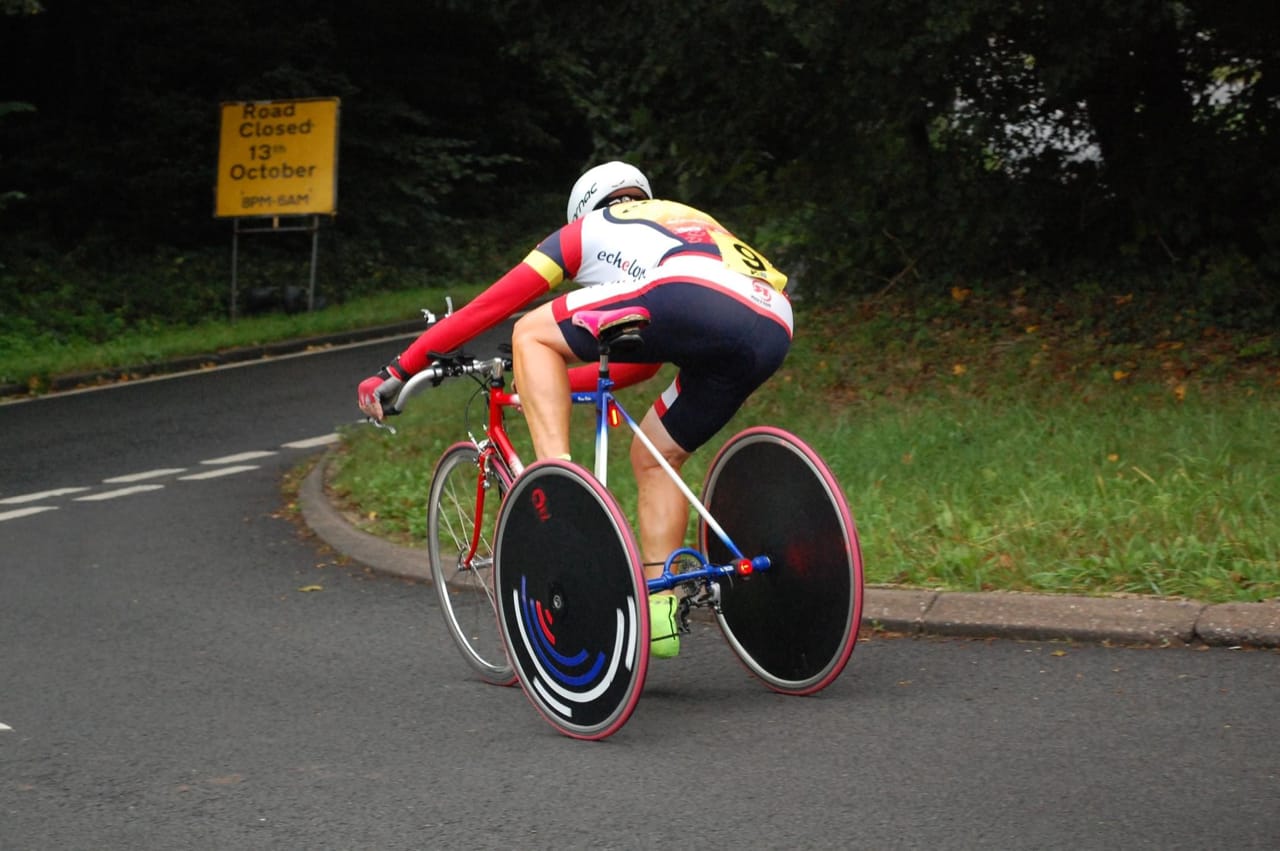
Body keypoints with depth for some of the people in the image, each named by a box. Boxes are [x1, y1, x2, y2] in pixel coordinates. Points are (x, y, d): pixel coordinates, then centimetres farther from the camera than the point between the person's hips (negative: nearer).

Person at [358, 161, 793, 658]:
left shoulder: (591, 227, 28)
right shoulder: (692, 227, 44)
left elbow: (490, 306, 28)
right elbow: (642, 365, 49)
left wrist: (397, 371, 33)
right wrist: (553, 383, 59)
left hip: (691, 301, -7)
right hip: (773, 334, 7)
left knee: (532, 333, 10)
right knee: (653, 457, 25)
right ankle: (659, 613, 19)